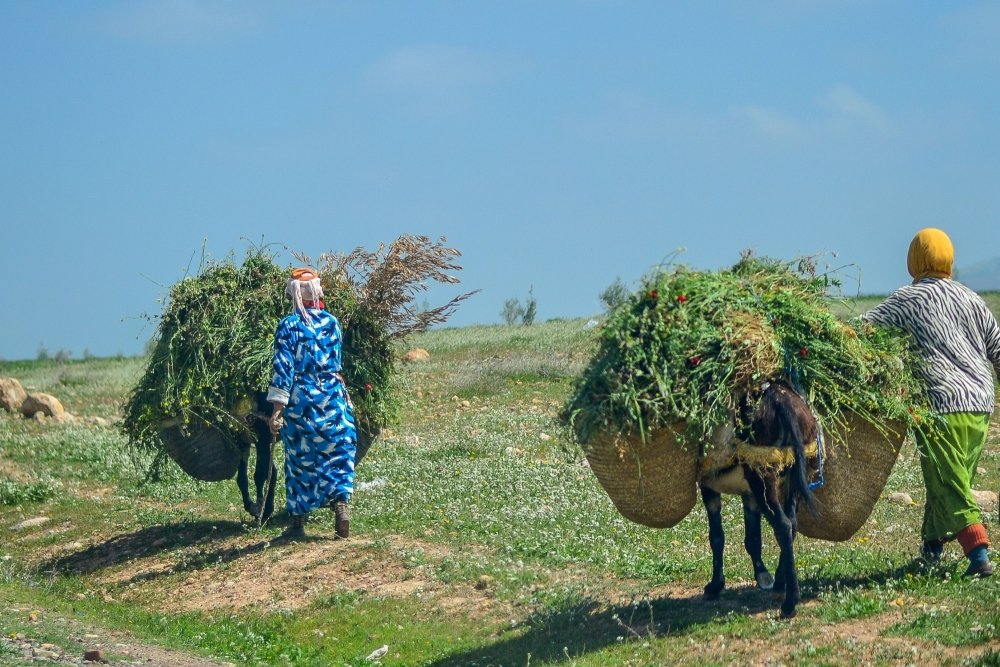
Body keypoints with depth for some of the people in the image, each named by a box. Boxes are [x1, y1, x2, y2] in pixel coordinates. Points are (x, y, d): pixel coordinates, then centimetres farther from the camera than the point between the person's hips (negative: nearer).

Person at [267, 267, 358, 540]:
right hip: (332, 399, 2)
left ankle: (298, 522, 11)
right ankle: (341, 501, -12)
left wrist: (277, 409, -12)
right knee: (337, 453, 11)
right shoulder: (331, 322, 2)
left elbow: (283, 369, -12)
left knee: (299, 459, 7)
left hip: (298, 400, -2)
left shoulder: (288, 326, -7)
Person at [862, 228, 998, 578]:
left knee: (948, 484, -4)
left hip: (942, 404, -6)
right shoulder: (971, 300, 14)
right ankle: (932, 545, 25)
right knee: (956, 480, 16)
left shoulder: (908, 299, 0)